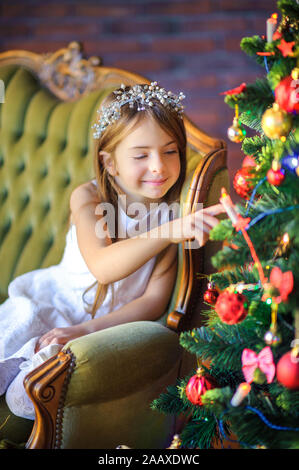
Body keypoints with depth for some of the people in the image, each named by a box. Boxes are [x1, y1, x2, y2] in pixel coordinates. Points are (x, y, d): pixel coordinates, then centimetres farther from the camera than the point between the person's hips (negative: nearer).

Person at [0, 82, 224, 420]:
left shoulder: (175, 213, -14)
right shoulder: (87, 198, -17)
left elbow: (155, 300, -14)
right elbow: (102, 266, -37)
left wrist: (87, 330, -27)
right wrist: (169, 231, -52)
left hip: (111, 321, -1)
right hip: (58, 301, 1)